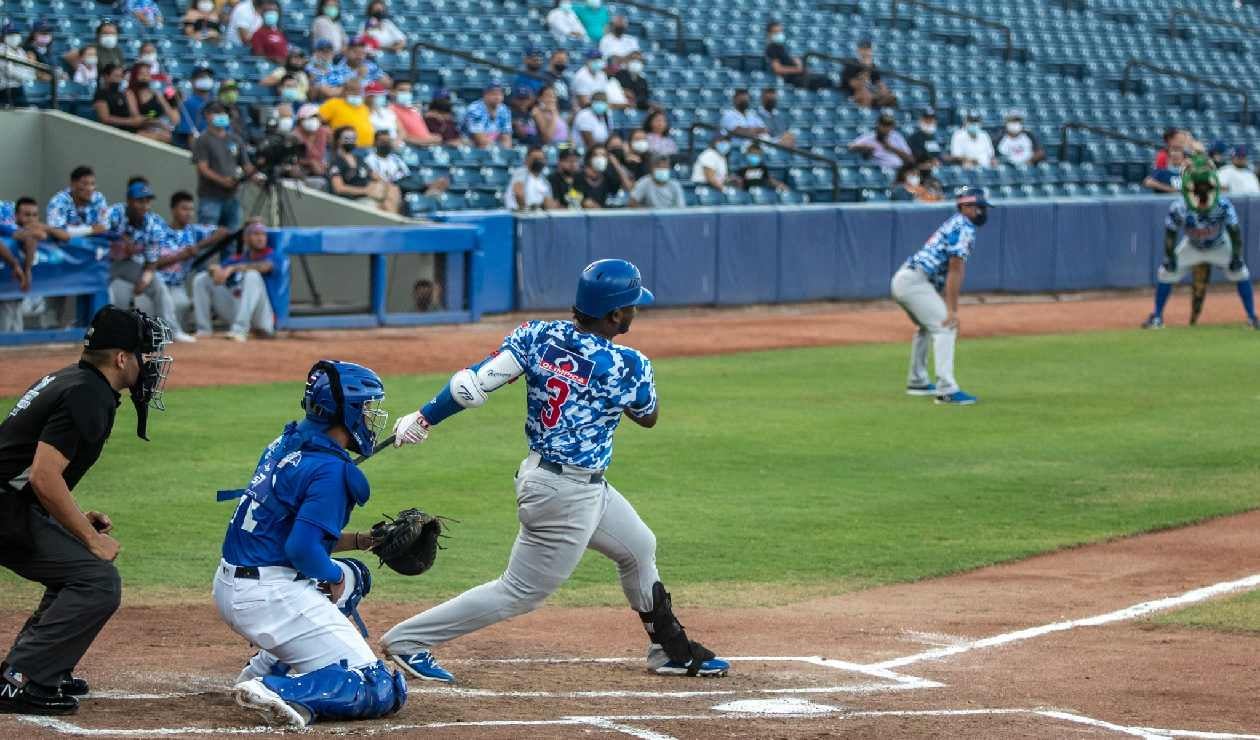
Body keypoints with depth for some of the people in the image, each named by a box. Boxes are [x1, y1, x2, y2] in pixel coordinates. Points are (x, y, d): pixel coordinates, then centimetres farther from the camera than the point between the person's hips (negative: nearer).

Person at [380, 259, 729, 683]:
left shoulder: (537, 336, -6)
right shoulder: (626, 366, -18)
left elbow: (475, 382, -12)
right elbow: (648, 417, 2)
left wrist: (423, 419, -6)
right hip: (568, 494, -9)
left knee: (639, 548, 24)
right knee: (520, 594, 3)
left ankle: (672, 650, 39)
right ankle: (408, 639, 5)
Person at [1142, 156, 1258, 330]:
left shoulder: (1223, 205, -34)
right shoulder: (1178, 208, -34)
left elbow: (1234, 231, -23)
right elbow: (1170, 233, -17)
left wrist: (1237, 256, -27)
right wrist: (1170, 256, -22)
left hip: (1220, 246, -1)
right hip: (1192, 247, 1)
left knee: (1240, 273, -16)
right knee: (1167, 272, -8)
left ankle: (1252, 316, 1)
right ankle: (1157, 316, 11)